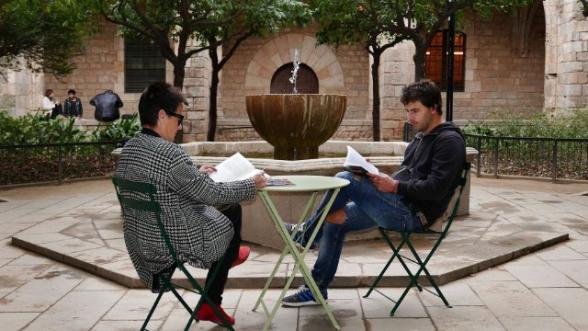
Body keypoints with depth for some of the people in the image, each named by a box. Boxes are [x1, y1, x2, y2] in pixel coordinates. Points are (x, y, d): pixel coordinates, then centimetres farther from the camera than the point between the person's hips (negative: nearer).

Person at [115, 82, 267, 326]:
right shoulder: (168, 152, -27)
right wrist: (252, 185, -5)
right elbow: (214, 194, -20)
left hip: (141, 241, 8)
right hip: (174, 243, -8)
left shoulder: (129, 149, 1)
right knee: (231, 213, 17)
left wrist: (196, 174, 22)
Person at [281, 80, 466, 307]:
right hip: (400, 205, 10)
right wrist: (375, 175, 3)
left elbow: (435, 189, -20)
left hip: (412, 214, -10)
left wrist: (394, 186, -20)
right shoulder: (422, 137, 19)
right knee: (335, 219, 1)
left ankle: (305, 234, 1)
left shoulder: (449, 141, -10)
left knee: (345, 180, -19)